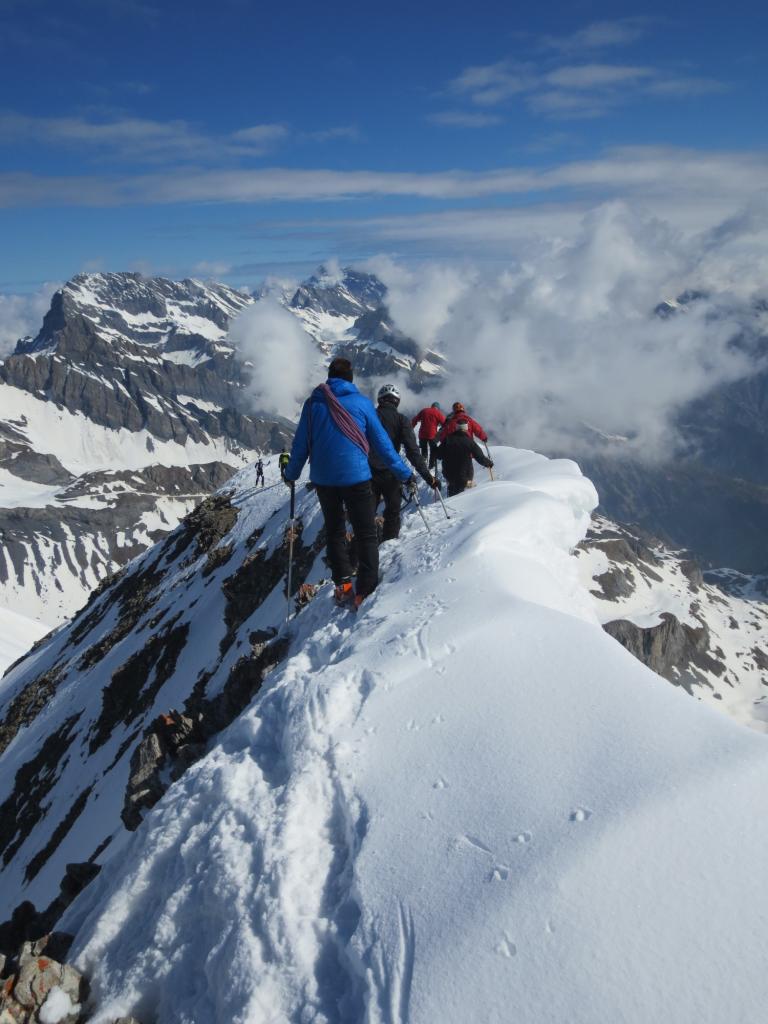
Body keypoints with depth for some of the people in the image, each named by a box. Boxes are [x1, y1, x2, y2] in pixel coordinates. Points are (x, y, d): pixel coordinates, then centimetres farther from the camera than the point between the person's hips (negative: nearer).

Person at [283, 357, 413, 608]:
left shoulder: (313, 403, 4)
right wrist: (404, 473, 9)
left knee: (335, 531, 17)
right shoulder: (362, 403, -1)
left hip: (323, 479, 3)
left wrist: (291, 474, 23)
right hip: (355, 477, -3)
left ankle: (343, 584, 7)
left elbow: (301, 443, 8)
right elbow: (381, 442, 1)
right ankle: (365, 591, -6)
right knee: (366, 534, 3)